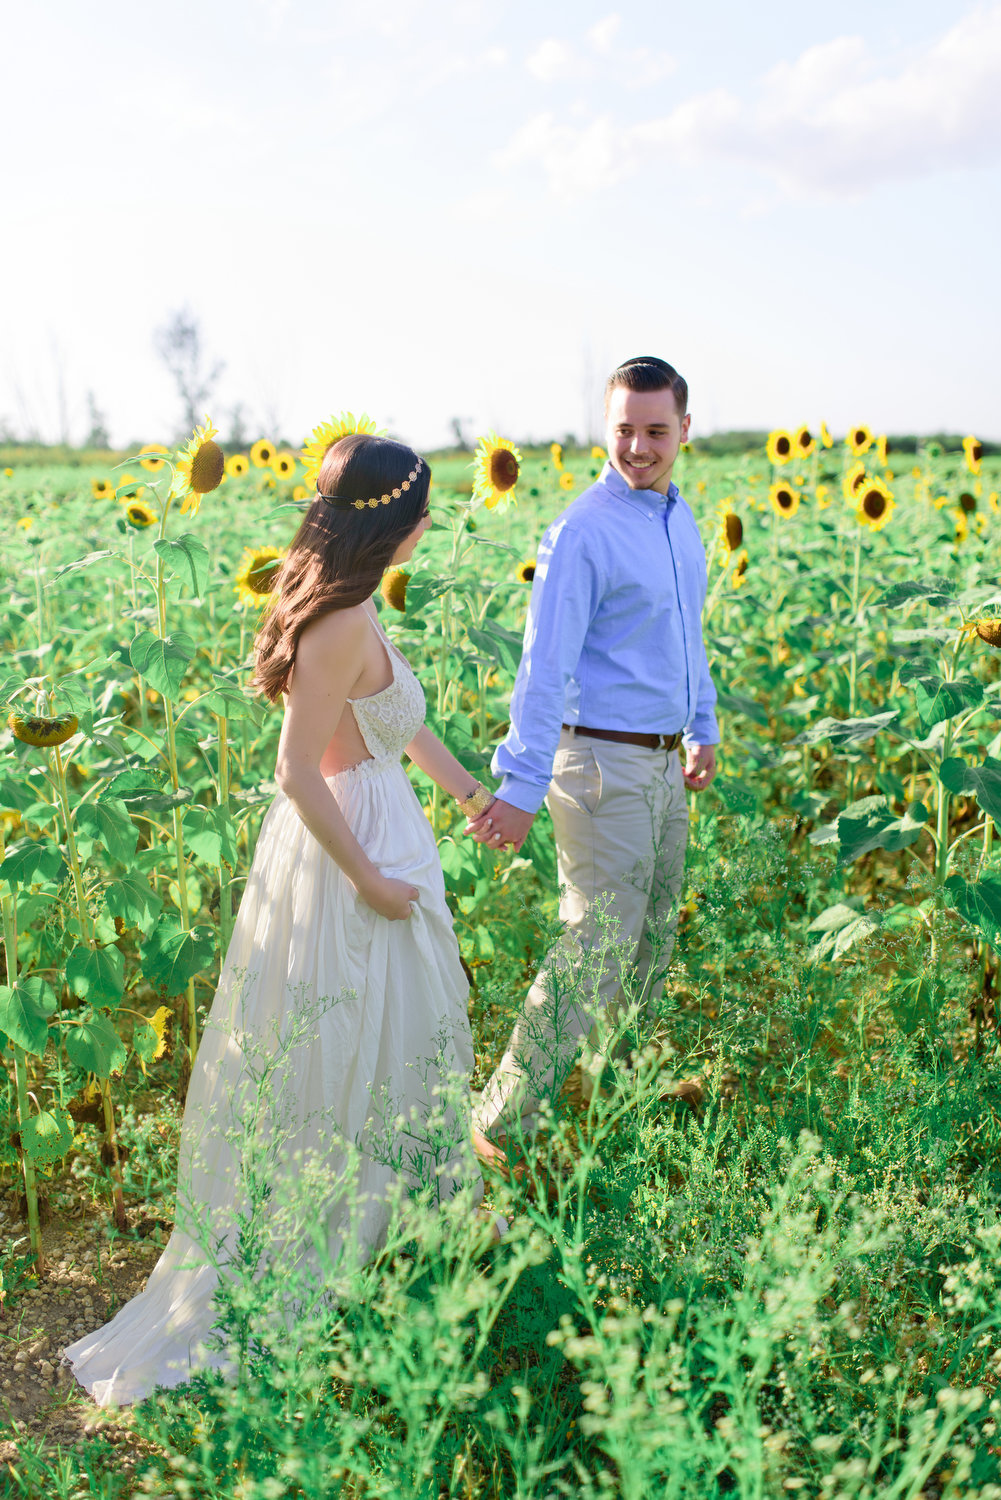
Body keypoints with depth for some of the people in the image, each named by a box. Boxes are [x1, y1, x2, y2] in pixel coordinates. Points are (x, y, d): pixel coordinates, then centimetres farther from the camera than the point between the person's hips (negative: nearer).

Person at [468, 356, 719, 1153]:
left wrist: (703, 728, 28)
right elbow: (546, 664, -22)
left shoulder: (681, 520, 10)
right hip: (604, 764, -8)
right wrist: (522, 786, -26)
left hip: (664, 761, 9)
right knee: (597, 949, -8)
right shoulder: (583, 532, -17)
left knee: (652, 937, 19)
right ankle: (502, 1120, 2)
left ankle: (616, 1074, 39)